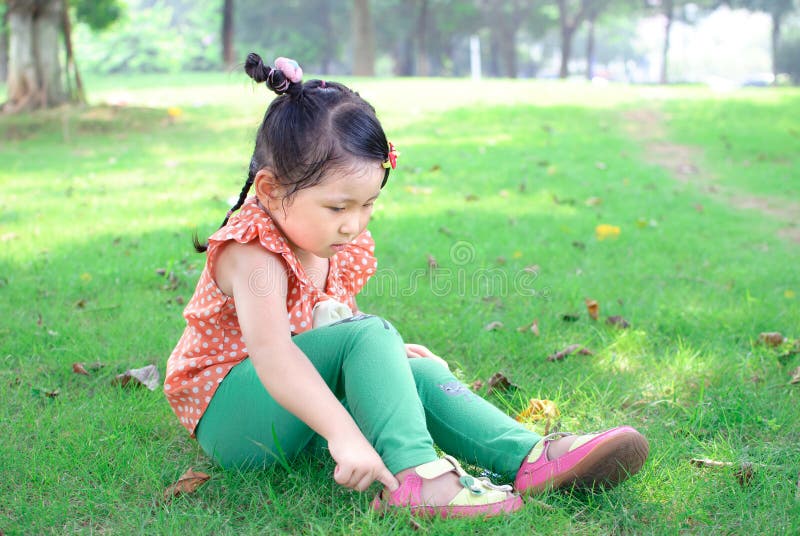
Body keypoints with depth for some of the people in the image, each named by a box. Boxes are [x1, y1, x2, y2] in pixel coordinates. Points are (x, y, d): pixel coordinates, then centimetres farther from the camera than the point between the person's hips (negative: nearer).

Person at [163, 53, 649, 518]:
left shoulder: (338, 246, 3)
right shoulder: (254, 256, -26)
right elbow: (271, 353, -42)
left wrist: (390, 353, 8)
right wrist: (343, 434, -51)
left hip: (297, 408, 9)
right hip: (229, 417, -9)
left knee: (420, 373, -10)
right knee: (366, 335, -29)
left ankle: (531, 457, -24)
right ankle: (415, 476, -41)